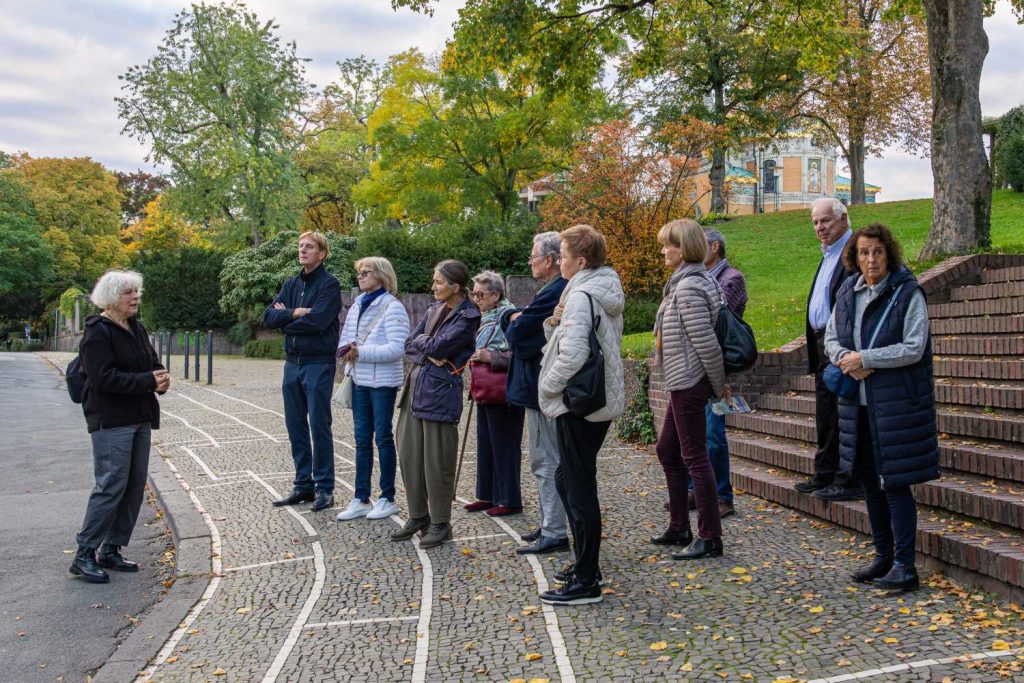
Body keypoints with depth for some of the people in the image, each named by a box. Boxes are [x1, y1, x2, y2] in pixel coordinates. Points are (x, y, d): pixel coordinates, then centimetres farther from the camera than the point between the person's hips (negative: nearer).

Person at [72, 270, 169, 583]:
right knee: (111, 486, -10)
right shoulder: (98, 332, -11)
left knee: (135, 486, 9)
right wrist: (149, 381, -20)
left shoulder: (137, 329, 15)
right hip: (111, 422, -9)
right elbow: (104, 378, -20)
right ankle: (84, 554, 0)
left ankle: (111, 550, 19)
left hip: (140, 420, 9)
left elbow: (153, 363, 20)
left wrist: (161, 377, -4)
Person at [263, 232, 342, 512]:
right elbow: (269, 317, 4)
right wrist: (295, 313, -13)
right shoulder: (291, 284, 13)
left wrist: (285, 318, -5)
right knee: (295, 426, 10)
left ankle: (324, 488, 7)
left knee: (319, 426, -2)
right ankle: (303, 485, 20)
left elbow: (316, 321, -20)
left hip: (318, 363, -7)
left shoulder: (329, 284, -7)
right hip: (292, 362, 7)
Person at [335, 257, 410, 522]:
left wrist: (361, 352, -21)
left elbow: (397, 348, -20)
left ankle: (387, 498, 15)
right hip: (360, 380, 7)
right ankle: (361, 499, 17)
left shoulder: (392, 307, -11)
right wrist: (346, 350, -9)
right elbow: (345, 338, 13)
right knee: (362, 439, 10)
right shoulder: (357, 305, 10)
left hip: (383, 382, -6)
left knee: (383, 438, 3)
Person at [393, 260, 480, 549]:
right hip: (415, 387, 8)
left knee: (436, 461, 0)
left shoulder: (467, 318, -10)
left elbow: (436, 346, -18)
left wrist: (423, 341, 1)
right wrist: (430, 354, -9)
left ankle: (440, 523, 14)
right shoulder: (434, 309, 13)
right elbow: (410, 344, 9)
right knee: (409, 455, 11)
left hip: (440, 392, -8)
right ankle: (418, 516, 25)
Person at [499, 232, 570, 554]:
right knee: (546, 461, 18)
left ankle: (554, 534, 3)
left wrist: (511, 319, 2)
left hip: (541, 390, -11)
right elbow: (518, 321, 18)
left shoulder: (552, 294, -20)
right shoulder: (561, 291, 13)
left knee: (547, 463, -4)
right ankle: (550, 525, 27)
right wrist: (514, 316, -2)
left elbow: (516, 333, -18)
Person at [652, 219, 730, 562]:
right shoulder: (696, 280, 13)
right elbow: (705, 340, 16)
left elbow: (705, 342, -21)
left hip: (689, 382, -11)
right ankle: (679, 527, 28)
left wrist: (719, 384, -11)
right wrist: (719, 382, 17)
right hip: (683, 382, 11)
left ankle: (709, 537, 6)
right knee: (667, 450, 18)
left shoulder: (688, 287, -18)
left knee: (694, 456, -3)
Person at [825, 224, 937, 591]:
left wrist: (863, 358, -15)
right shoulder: (848, 292, 8)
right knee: (870, 480, 13)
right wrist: (844, 358, -8)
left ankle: (905, 567, 6)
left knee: (896, 483, -4)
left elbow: (913, 349, -15)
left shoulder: (908, 293, -10)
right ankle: (883, 556, 27)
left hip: (897, 404, -6)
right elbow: (831, 337, 13)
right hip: (859, 402, 6)